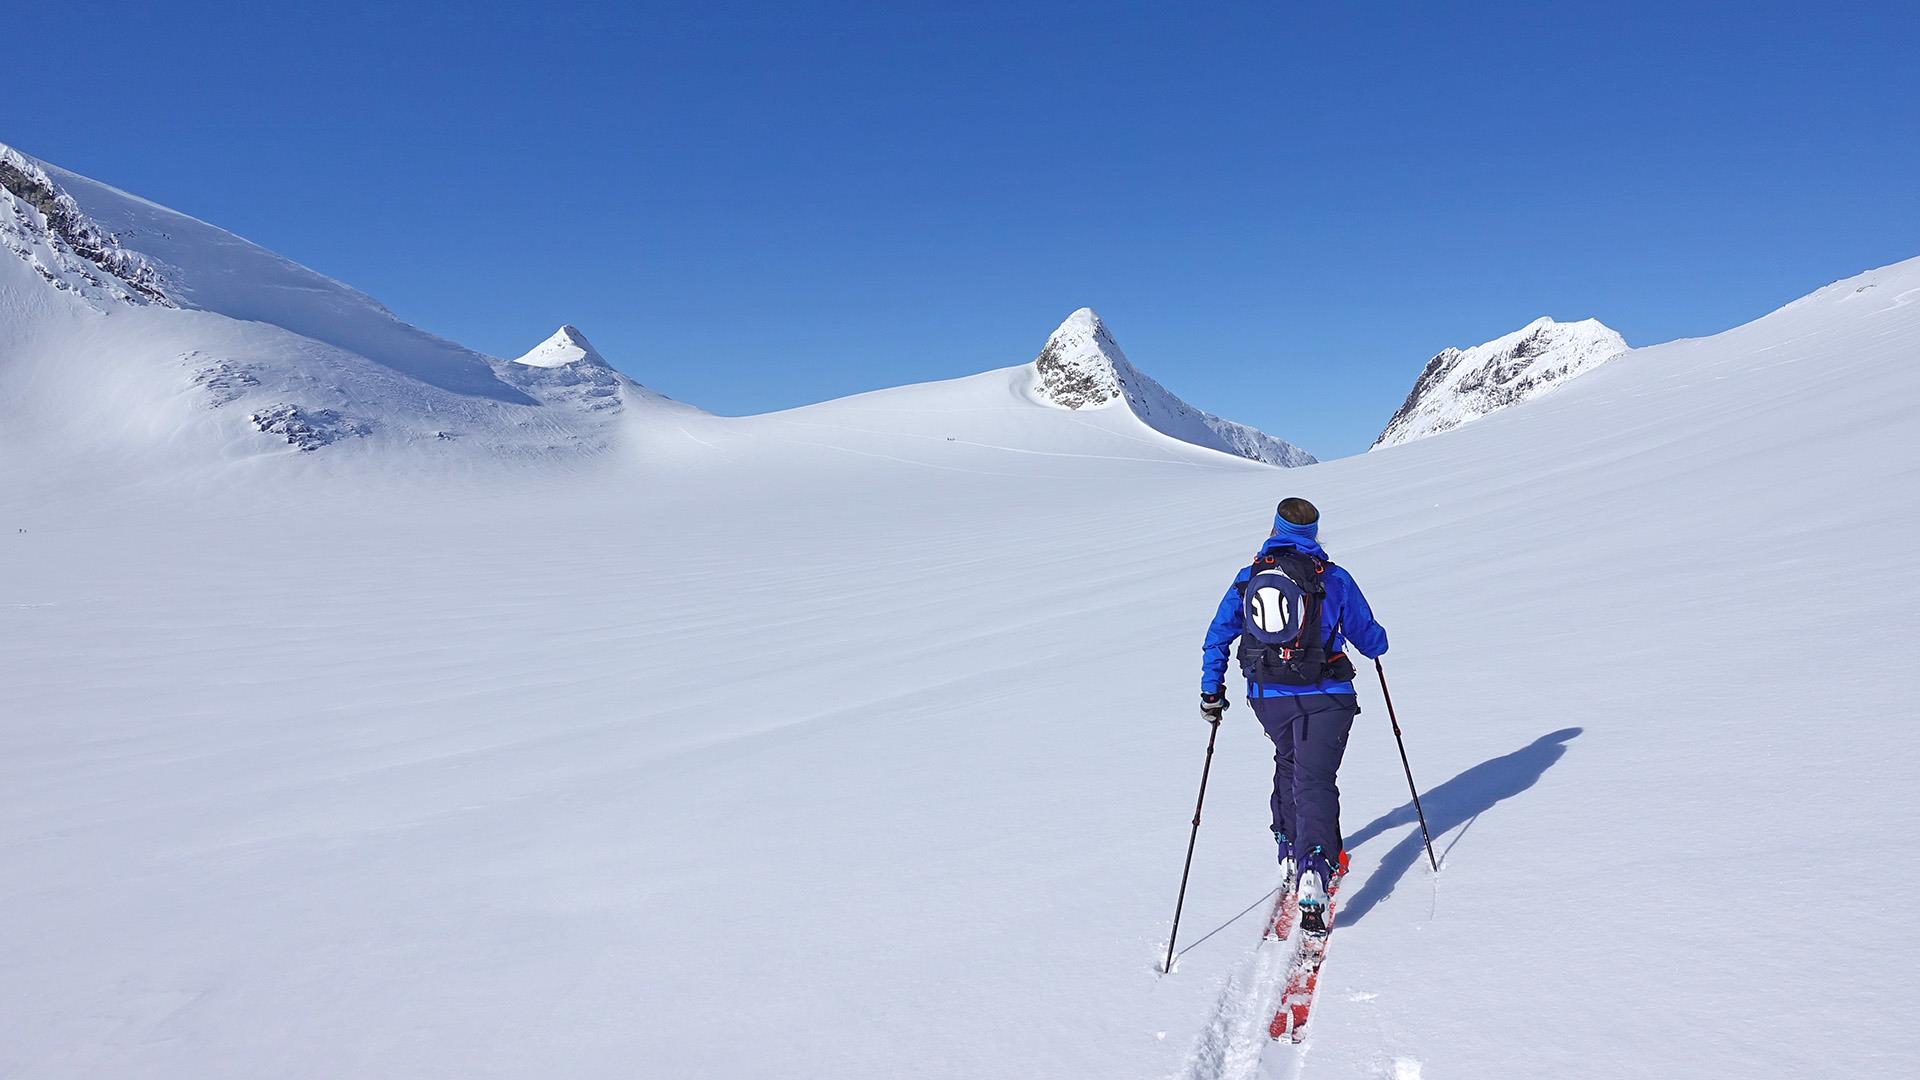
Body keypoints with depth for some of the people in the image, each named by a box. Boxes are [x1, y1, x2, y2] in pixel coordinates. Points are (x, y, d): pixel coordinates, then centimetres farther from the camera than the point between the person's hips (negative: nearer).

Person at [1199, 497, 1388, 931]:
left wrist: (1211, 690, 13)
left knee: (1288, 763, 27)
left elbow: (1217, 637, 5)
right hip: (1324, 698, -3)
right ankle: (1313, 871, -22)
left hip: (1267, 698, 3)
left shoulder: (1247, 579, 4)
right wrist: (1376, 638, 27)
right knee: (1314, 781, -4)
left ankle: (1291, 856, 29)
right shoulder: (1333, 579, -4)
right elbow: (1371, 642, 3)